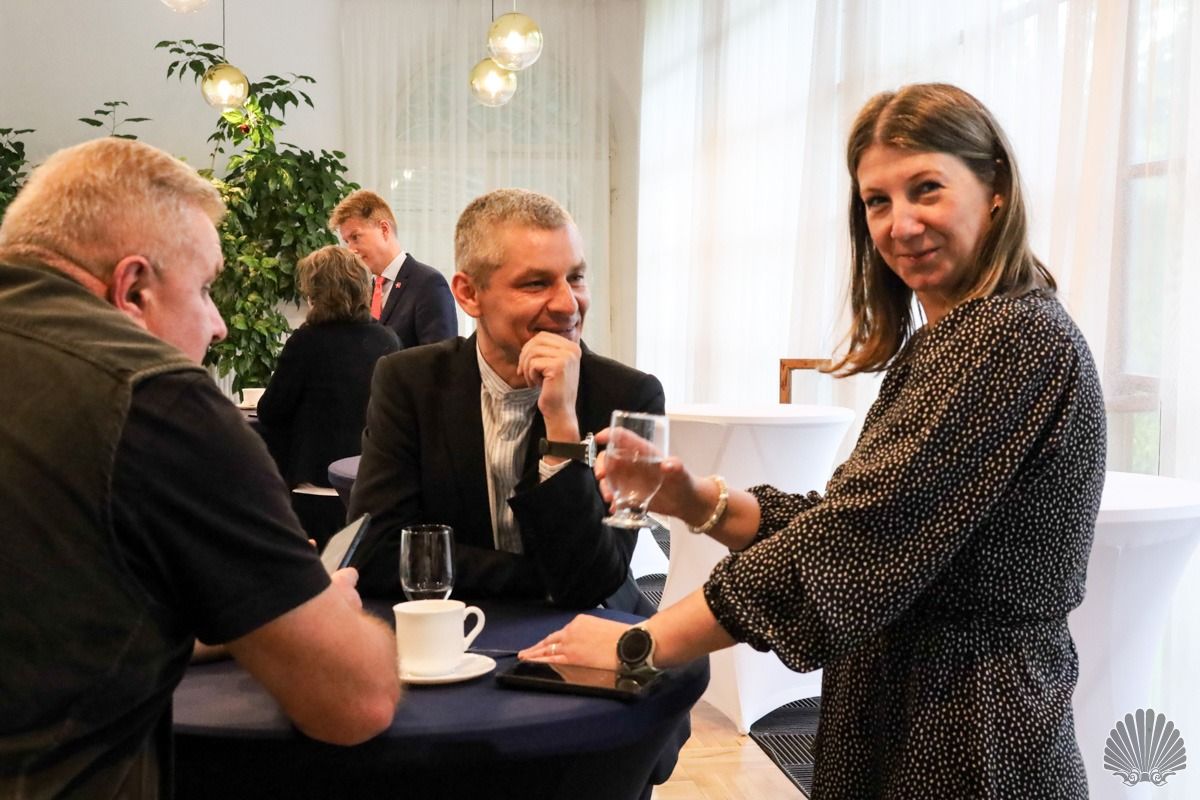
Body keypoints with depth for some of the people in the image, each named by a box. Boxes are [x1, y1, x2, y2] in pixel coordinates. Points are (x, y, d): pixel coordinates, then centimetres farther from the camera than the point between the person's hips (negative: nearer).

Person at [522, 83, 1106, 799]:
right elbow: (845, 527, 6)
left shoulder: (1016, 338, -19)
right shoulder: (945, 343, 11)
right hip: (893, 720, 8)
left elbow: (858, 536, -25)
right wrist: (700, 502, -9)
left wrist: (643, 643, -19)